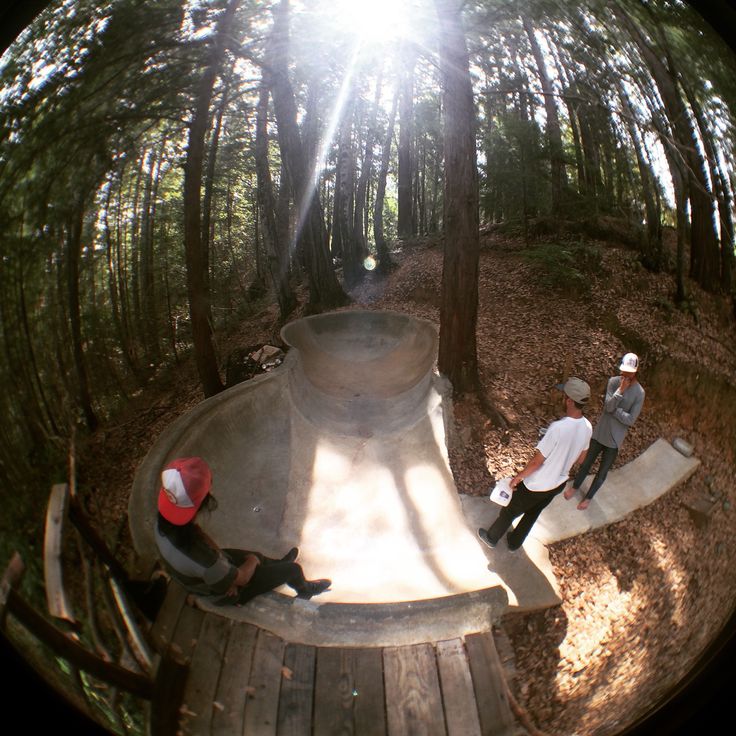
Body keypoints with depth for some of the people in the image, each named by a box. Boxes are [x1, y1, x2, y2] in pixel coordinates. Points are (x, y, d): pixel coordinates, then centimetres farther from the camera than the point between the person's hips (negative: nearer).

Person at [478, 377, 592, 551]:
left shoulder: (558, 427, -34)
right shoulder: (587, 427, -12)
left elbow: (537, 461, -26)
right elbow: (580, 459, 5)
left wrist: (518, 478, -11)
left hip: (536, 485, -6)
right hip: (558, 484, 6)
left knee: (510, 511, 20)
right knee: (532, 514, 29)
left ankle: (491, 537, 42)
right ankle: (514, 542, 50)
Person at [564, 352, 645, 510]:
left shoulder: (639, 393, -16)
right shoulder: (613, 381, -9)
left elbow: (630, 420, -17)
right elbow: (609, 406, -19)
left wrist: (613, 407, -19)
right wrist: (621, 390, -27)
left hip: (615, 438, -2)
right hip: (600, 431, 2)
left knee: (603, 472, 10)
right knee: (587, 462, 18)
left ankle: (588, 497, 31)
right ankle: (575, 486, 41)